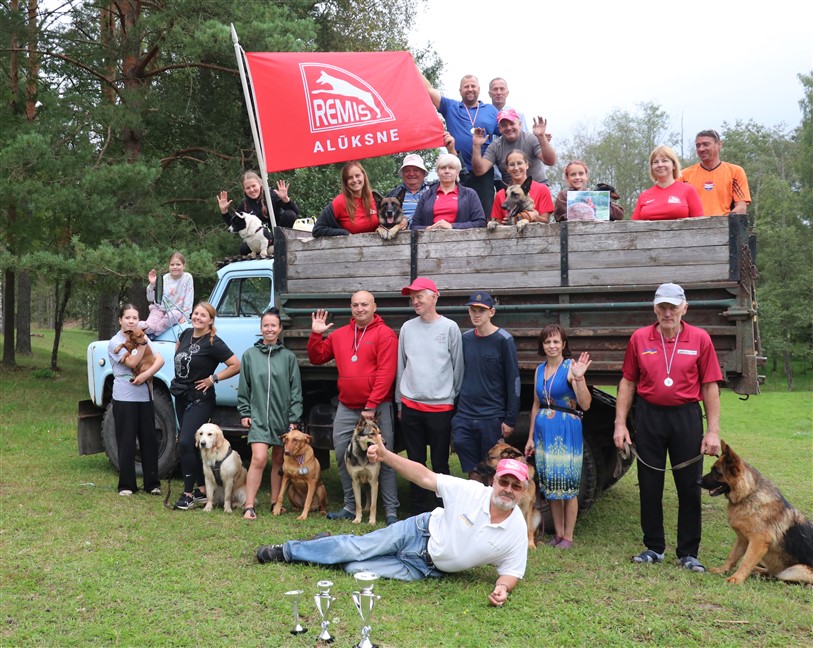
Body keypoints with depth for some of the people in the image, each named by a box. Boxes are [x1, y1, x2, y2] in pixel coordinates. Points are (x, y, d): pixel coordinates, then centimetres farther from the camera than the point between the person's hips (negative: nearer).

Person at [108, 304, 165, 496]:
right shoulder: (115, 342, -4)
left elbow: (160, 360, 0)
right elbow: (132, 362, -17)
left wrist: (147, 374, -15)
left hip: (145, 396, 4)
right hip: (124, 398, -4)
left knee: (149, 439, 6)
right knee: (126, 442, 1)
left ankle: (152, 483, 14)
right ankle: (126, 485, 9)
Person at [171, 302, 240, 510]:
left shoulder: (213, 343, -16)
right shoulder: (186, 334, 5)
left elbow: (236, 366, -19)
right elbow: (178, 347, 29)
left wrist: (213, 378, -16)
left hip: (200, 400, -8)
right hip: (181, 397, 8)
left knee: (185, 443, -16)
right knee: (192, 444, 12)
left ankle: (188, 494, -6)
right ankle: (203, 490, 21)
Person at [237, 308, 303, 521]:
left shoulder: (288, 357, 3)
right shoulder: (250, 355, 4)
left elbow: (296, 390, 2)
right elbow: (243, 388, 8)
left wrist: (294, 419, -2)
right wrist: (244, 413, 3)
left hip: (283, 418, 2)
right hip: (258, 417, -1)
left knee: (278, 461, 11)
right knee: (259, 459, -14)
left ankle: (275, 503, 23)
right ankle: (249, 507, -10)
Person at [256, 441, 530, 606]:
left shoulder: (517, 532, -16)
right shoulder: (470, 491, -17)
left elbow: (512, 572, -7)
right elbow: (424, 477, -13)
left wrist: (502, 587, -31)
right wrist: (385, 455, -22)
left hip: (427, 569, 0)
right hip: (420, 532, 0)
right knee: (356, 548, -6)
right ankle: (287, 550, 17)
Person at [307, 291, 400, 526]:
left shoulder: (385, 334, -6)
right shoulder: (339, 334, 12)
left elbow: (386, 373, -13)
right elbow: (316, 358, 19)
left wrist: (372, 405, -17)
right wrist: (316, 334, 3)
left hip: (377, 408, -6)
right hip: (346, 408, 6)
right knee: (342, 456, 8)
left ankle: (391, 511, 3)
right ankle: (350, 506, 20)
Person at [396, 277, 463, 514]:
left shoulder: (449, 328, -2)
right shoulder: (407, 327, 7)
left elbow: (457, 367, 2)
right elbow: (401, 366, 11)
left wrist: (454, 399, 2)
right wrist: (400, 402, 11)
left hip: (440, 407, -3)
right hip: (411, 406, 3)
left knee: (440, 464, 3)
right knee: (415, 463, 9)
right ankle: (418, 512, 19)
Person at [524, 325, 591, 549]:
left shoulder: (571, 367, -9)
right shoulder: (540, 370, 9)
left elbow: (585, 405, -16)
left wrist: (578, 378, -30)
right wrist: (531, 437, 14)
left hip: (566, 432, -6)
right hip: (544, 432, 6)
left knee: (567, 485, 0)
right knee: (550, 484, 11)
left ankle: (568, 537, 10)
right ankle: (558, 533, 22)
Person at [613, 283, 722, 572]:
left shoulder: (700, 339, -1)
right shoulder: (639, 338, 2)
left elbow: (710, 387, -1)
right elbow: (628, 383, 6)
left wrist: (713, 430, -6)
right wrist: (620, 424, 1)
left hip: (686, 417, -1)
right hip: (648, 416, 1)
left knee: (689, 486, 3)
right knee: (649, 485, 9)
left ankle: (688, 553, 16)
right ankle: (654, 547, 24)